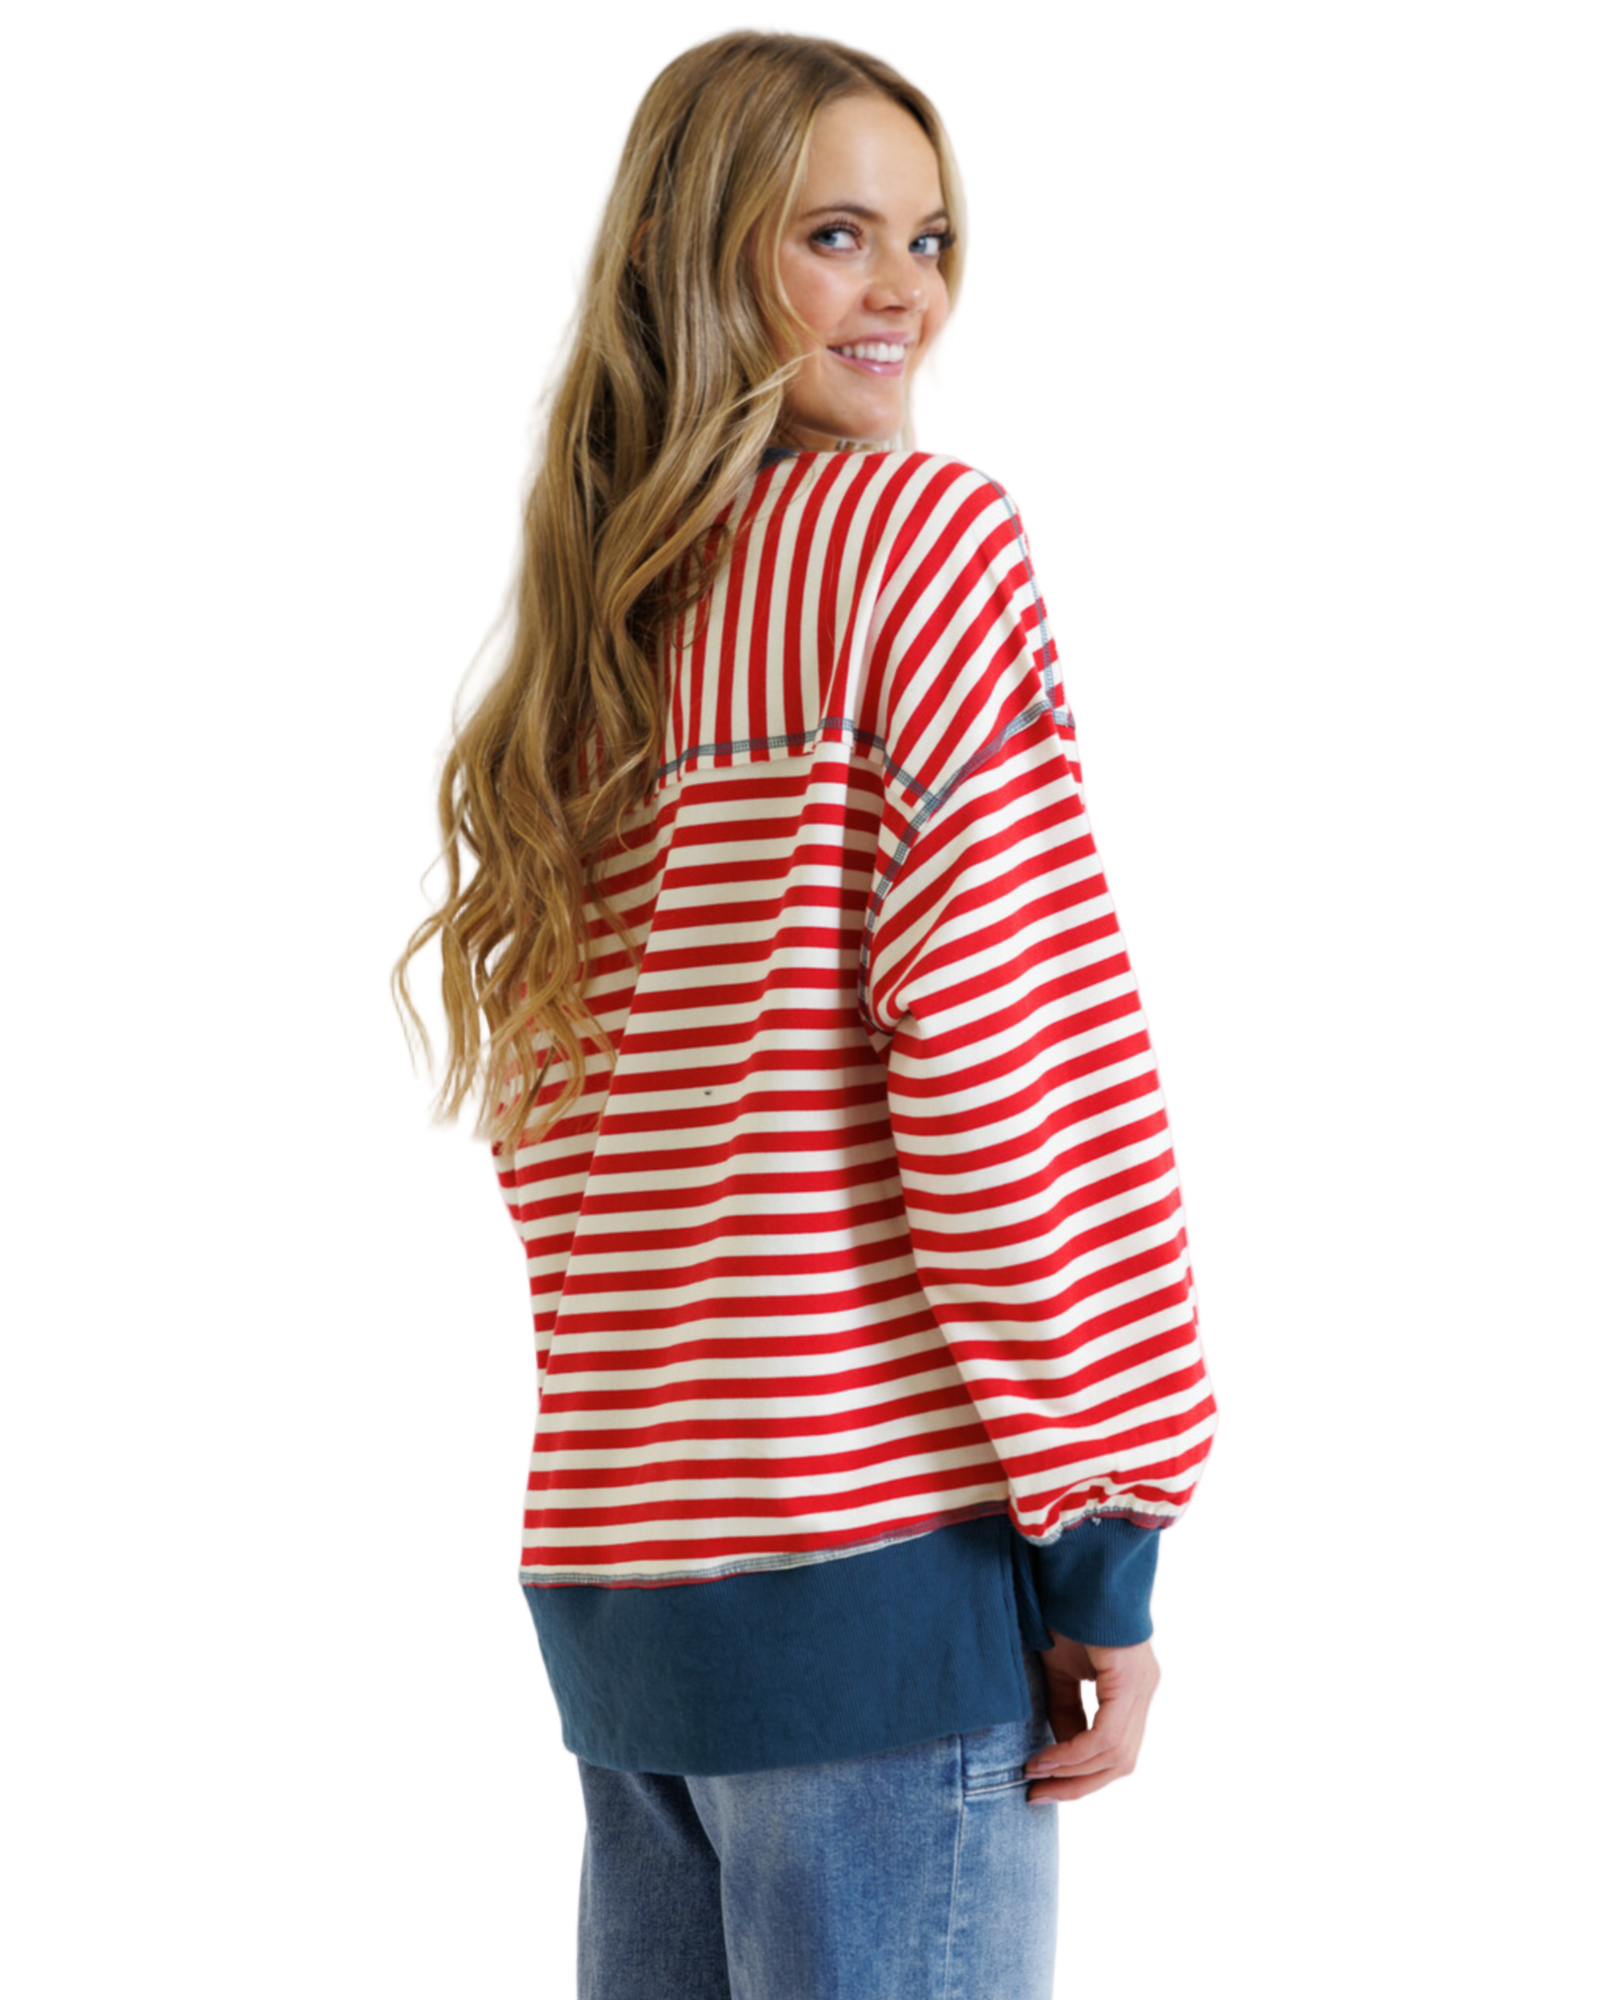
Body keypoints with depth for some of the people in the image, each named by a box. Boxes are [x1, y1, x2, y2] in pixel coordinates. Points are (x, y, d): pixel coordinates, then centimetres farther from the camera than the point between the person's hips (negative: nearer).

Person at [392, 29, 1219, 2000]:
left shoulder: (582, 645, 14)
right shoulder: (916, 531, -7)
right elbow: (1007, 1051, -14)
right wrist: (1107, 1532, -11)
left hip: (610, 1564, 7)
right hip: (872, 1555, -7)